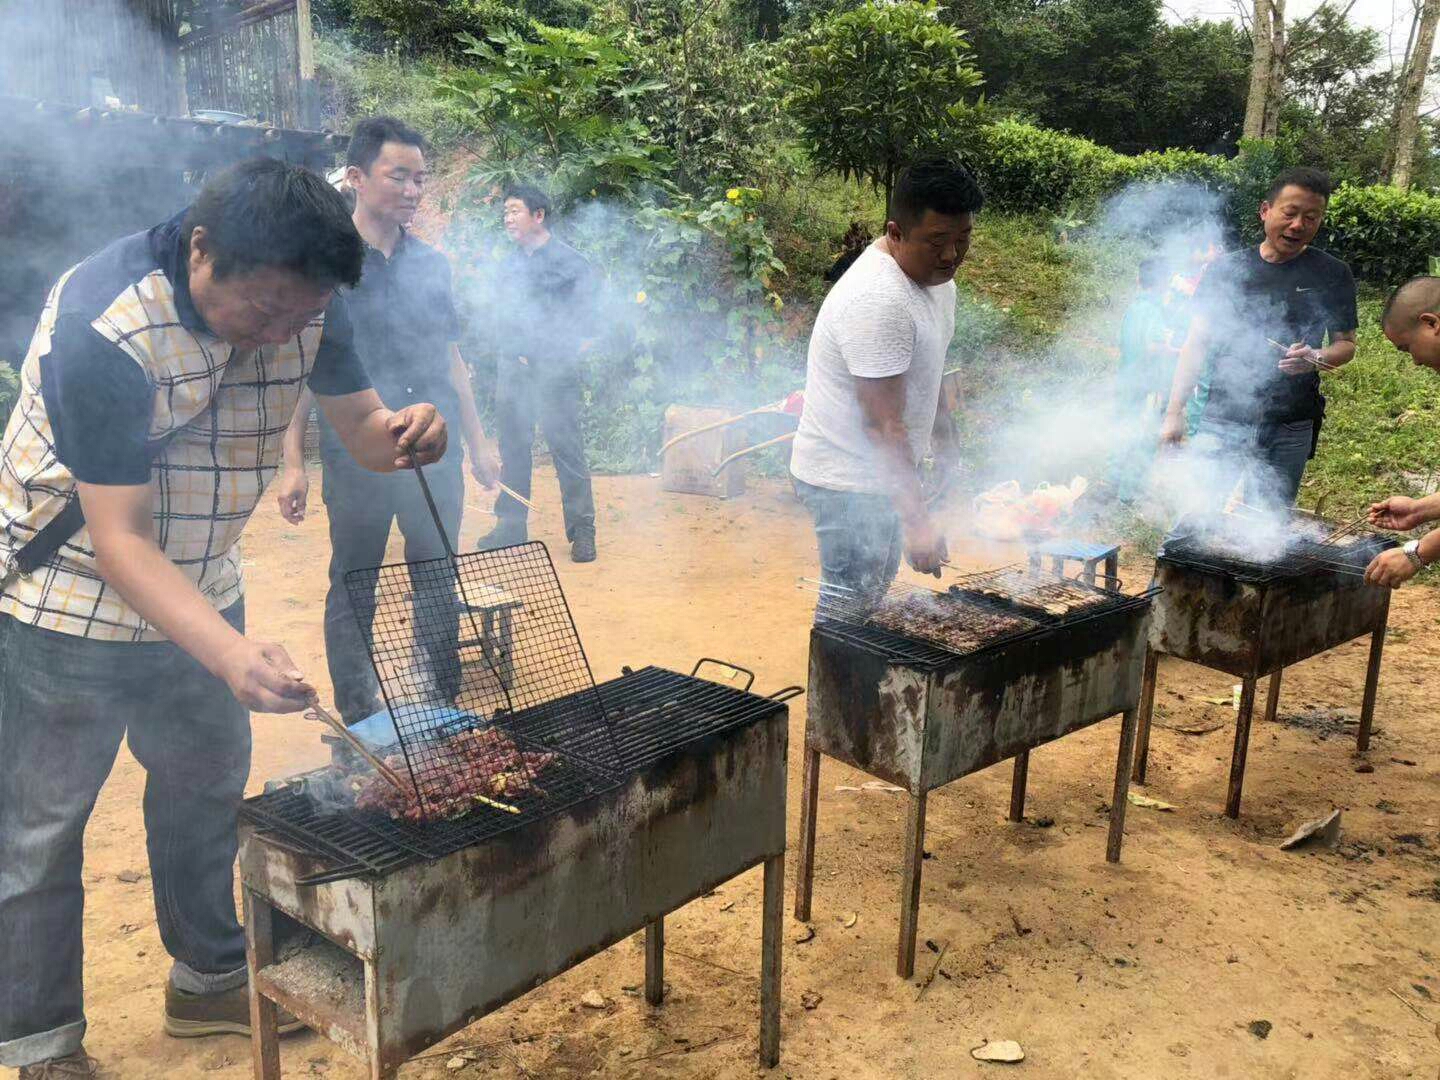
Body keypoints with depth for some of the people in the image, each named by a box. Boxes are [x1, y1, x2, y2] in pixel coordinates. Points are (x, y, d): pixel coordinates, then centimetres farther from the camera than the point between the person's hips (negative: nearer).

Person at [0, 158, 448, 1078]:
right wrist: (233, 656, -46)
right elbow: (119, 541, -32)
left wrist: (402, 434, -28)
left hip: (201, 588, 6)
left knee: (208, 781, 16)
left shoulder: (300, 302, -13)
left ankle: (210, 981, 37)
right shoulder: (103, 327, -31)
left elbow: (362, 427, -2)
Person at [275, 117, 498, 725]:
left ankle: (447, 710, 27)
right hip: (356, 463, -4)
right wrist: (293, 464, -11)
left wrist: (477, 442, 15)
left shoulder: (432, 264, 9)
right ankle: (359, 725, 21)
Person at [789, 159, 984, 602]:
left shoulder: (934, 274, 4)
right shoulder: (878, 302, -28)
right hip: (848, 482, -10)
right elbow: (883, 424, -29)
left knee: (874, 597, 20)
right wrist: (917, 520, -30)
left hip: (881, 470, 10)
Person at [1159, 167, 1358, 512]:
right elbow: (1197, 342, 6)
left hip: (1290, 431, 0)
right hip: (1222, 420, 0)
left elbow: (1346, 343, 11)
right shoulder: (1227, 268, 6)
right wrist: (1175, 412, 0)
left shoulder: (1332, 275, 6)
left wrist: (1316, 359, -14)